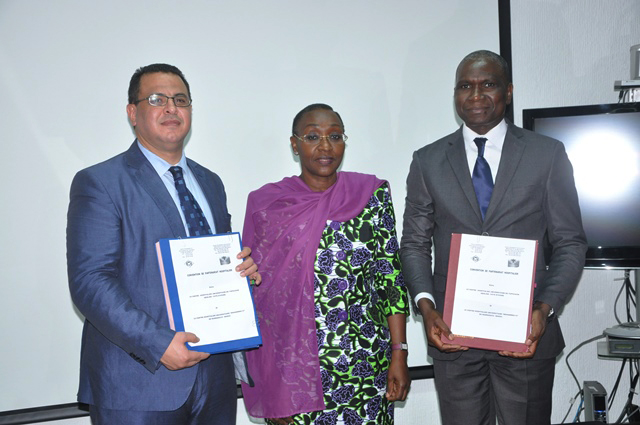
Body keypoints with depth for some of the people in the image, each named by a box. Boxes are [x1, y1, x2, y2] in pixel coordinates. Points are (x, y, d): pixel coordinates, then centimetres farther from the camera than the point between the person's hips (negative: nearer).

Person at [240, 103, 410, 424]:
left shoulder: (372, 194, 1)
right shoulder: (266, 204, -1)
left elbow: (391, 277, 1)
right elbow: (255, 293, 1)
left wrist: (399, 353, -3)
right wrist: (265, 382, -2)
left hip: (365, 363, 1)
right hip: (294, 367, 0)